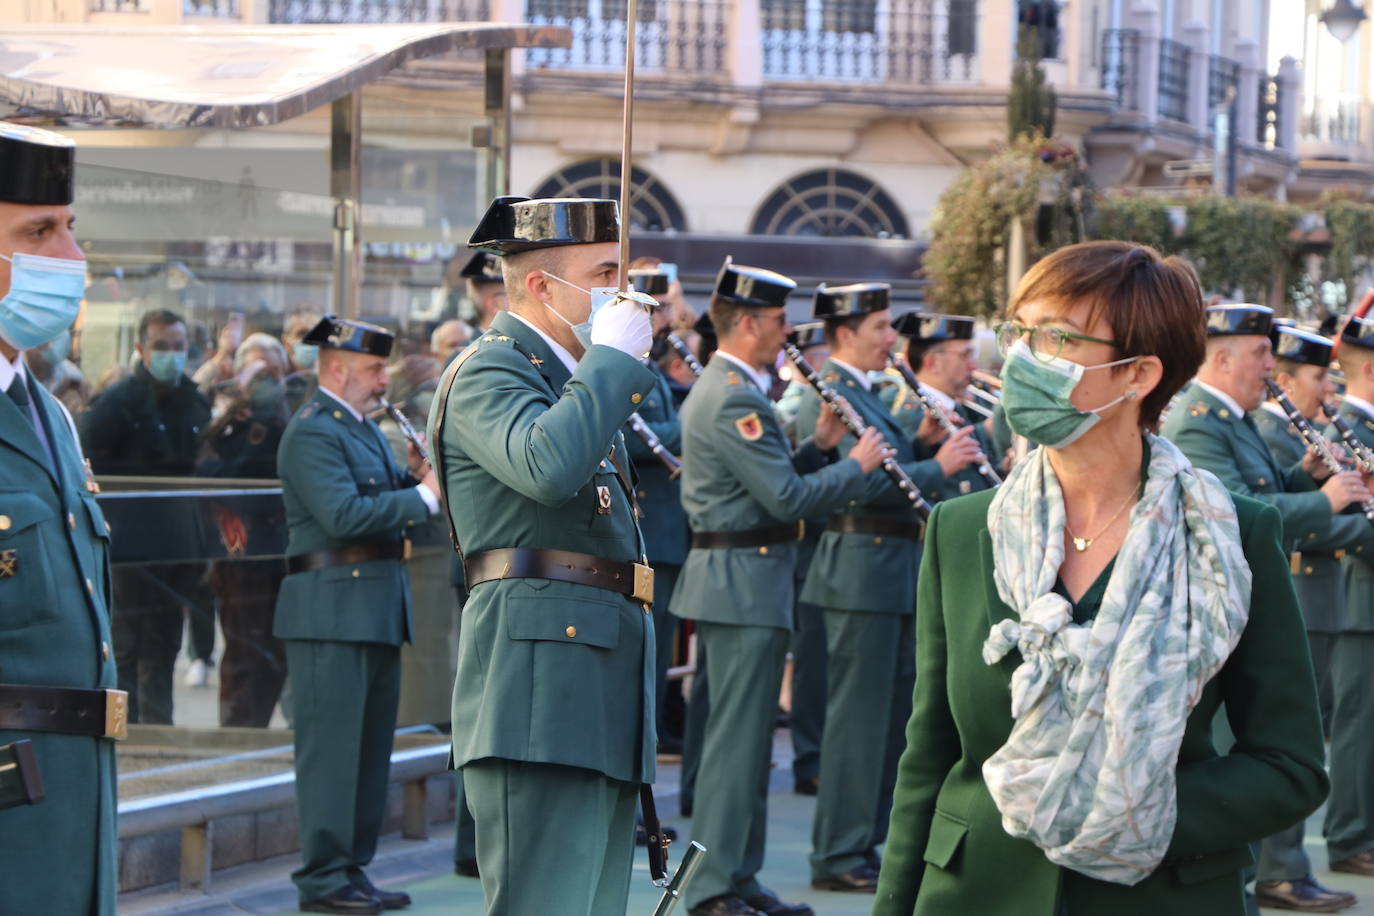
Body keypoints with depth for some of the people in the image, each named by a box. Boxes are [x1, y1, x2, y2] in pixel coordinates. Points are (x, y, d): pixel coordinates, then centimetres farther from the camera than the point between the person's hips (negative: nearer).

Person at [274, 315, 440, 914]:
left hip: (377, 610, 10)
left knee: (371, 746, 13)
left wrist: (416, 479, 3)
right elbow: (344, 514, -24)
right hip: (332, 611, -10)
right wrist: (424, 495, -20)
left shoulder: (363, 429, 19)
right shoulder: (312, 432, -13)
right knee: (331, 747, -6)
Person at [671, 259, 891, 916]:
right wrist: (858, 467, -9)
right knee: (738, 735, -7)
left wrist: (819, 444, 8)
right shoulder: (734, 398, -18)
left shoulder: (721, 389, 16)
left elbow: (772, 484, 18)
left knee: (745, 735, 14)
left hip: (736, 578, 11)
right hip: (744, 583, -11)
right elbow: (789, 498, -22)